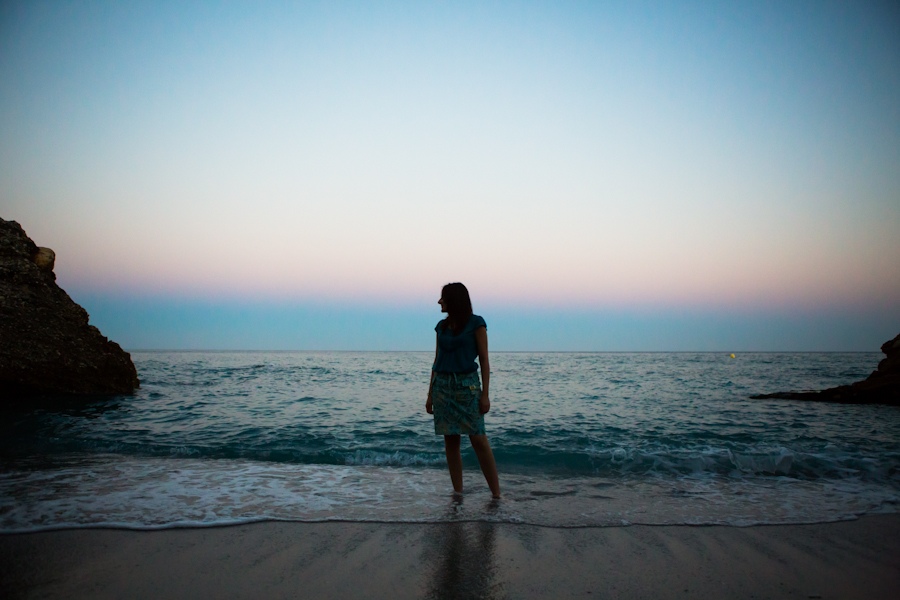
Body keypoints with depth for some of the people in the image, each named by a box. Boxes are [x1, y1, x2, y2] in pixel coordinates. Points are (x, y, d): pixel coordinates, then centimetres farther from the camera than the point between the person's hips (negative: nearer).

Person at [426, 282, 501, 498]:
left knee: (479, 440, -8)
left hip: (468, 385, -5)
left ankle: (496, 494, -2)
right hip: (443, 385, 5)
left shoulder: (476, 323, -2)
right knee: (450, 441, 4)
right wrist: (430, 394, 12)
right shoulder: (442, 326, 12)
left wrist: (485, 394, -11)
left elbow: (484, 359, -4)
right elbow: (437, 361, 15)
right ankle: (458, 493, 11)